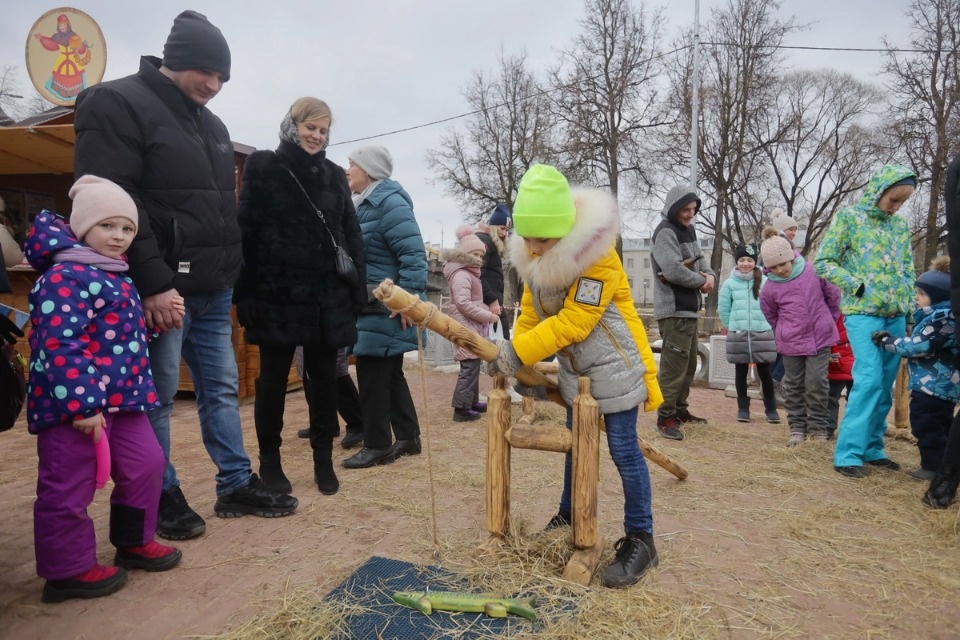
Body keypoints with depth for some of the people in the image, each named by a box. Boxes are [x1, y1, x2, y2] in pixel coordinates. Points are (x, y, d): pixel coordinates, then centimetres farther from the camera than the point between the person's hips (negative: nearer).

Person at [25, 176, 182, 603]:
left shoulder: (115, 276, 16)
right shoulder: (66, 277, -16)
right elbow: (60, 347, -24)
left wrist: (159, 317, 16)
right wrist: (81, 404, -27)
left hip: (120, 398, 10)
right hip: (77, 404, -10)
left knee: (146, 464, 16)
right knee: (68, 488, 4)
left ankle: (134, 541, 34)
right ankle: (67, 571, 21)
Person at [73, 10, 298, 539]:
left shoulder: (211, 125, 18)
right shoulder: (116, 105, -6)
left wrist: (229, 273, 14)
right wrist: (153, 282, -21)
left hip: (212, 289, 8)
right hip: (162, 289, -7)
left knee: (222, 388, 12)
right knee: (155, 398, 4)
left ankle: (236, 485, 23)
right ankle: (162, 496, 20)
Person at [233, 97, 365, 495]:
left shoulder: (334, 175, 14)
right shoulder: (263, 168, 2)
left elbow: (351, 236, 12)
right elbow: (246, 232, -4)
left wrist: (357, 289, 4)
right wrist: (245, 292, -11)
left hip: (327, 295, 4)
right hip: (278, 294, -3)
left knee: (324, 380, 8)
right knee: (273, 380, 7)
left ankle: (324, 461, 20)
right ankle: (270, 462, 22)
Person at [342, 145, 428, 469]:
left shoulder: (389, 203, -15)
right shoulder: (367, 205, 16)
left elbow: (413, 254, -23)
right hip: (372, 305, 10)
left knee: (372, 375, -3)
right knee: (390, 374, 14)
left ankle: (377, 445, 10)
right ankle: (408, 437, 25)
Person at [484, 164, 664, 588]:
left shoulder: (597, 256, -27)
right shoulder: (533, 256, -3)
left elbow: (574, 322, -28)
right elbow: (532, 310, 5)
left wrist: (516, 353, -25)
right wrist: (514, 358, -2)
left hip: (614, 365, -7)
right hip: (574, 369, 8)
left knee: (623, 451, -2)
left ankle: (640, 540, 13)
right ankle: (570, 516, 36)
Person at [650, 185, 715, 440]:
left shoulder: (688, 229, 17)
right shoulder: (665, 232, -13)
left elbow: (699, 258, 19)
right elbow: (674, 271, -24)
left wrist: (711, 275, -4)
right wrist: (702, 281, -9)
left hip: (690, 308, 10)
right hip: (673, 310, -10)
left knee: (689, 362, 17)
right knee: (674, 365, -8)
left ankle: (680, 409, 29)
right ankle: (665, 417, 0)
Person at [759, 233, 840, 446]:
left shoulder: (813, 271, -7)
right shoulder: (769, 289, -8)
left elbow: (833, 295, 6)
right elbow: (771, 316, 9)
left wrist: (828, 322, 13)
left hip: (820, 338, 0)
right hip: (791, 343, 1)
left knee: (817, 383, -1)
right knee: (794, 386, 8)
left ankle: (818, 427, 14)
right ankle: (797, 428, 19)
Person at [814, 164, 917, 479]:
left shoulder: (901, 226, 14)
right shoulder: (849, 217, -2)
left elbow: (908, 271, 18)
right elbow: (823, 262, -6)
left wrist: (911, 311, 11)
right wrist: (859, 287, -12)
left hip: (896, 317, 6)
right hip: (863, 314, -6)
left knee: (885, 387, 8)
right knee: (869, 381, -15)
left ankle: (872, 449, 20)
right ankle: (848, 453, -9)